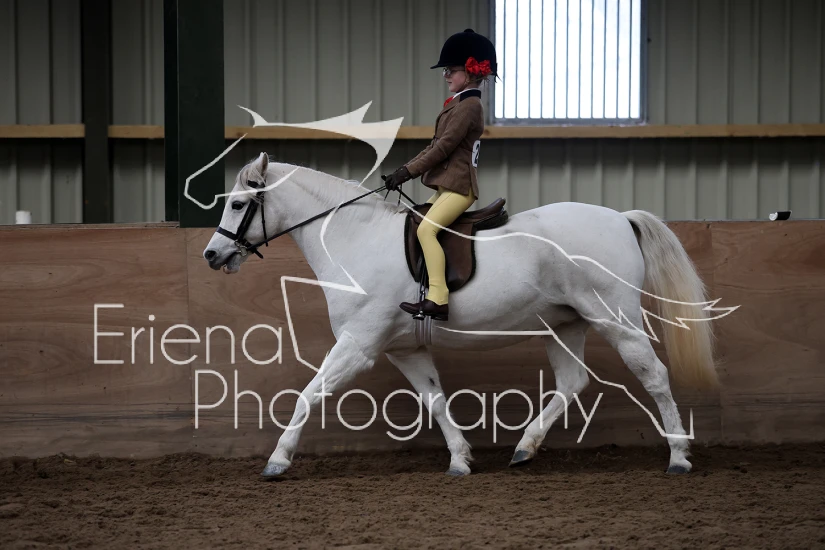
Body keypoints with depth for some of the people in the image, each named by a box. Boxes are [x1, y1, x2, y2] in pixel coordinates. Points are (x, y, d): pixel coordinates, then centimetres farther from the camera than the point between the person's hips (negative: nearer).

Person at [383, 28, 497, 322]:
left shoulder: (469, 105, -12)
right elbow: (436, 145, 19)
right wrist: (404, 169, 9)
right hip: (447, 184, 11)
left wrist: (409, 171, -17)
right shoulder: (457, 104, 19)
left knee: (426, 228, -26)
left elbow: (445, 146, -18)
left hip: (458, 185, -11)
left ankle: (438, 299, -32)